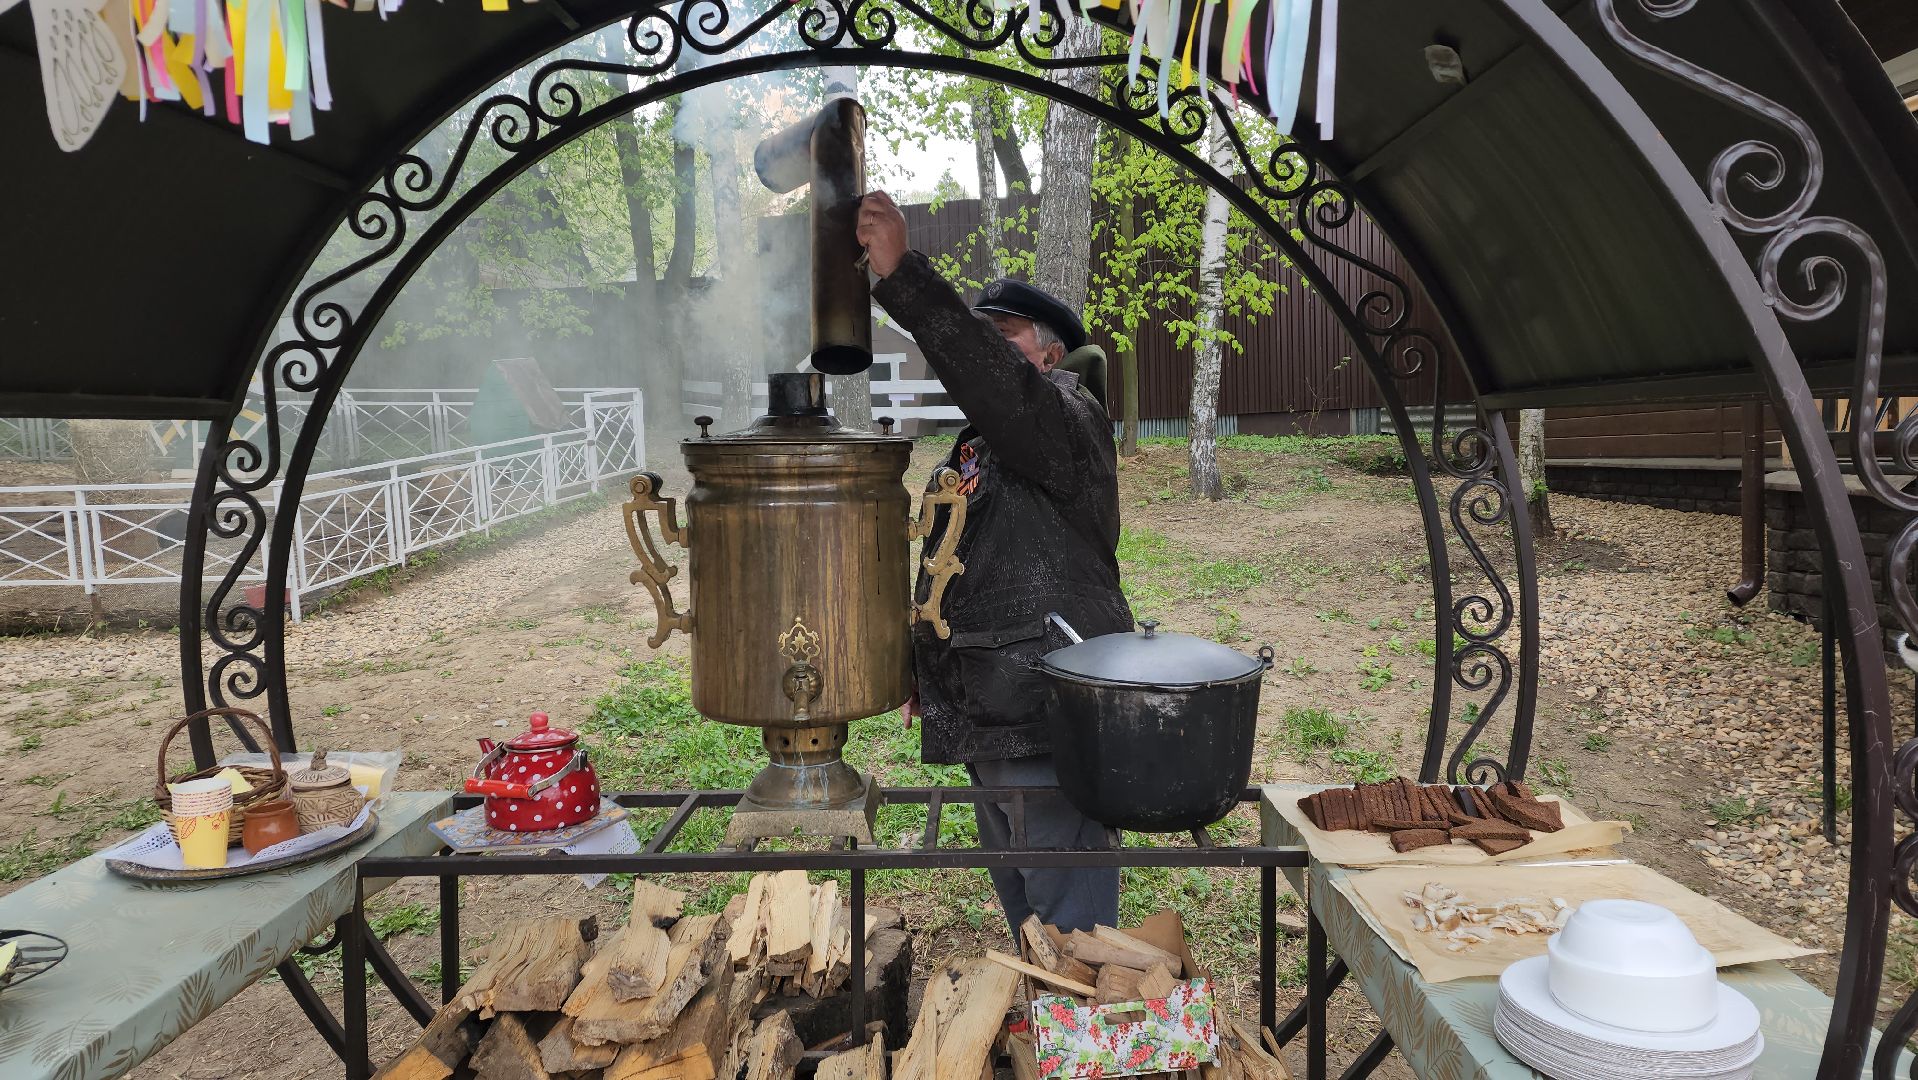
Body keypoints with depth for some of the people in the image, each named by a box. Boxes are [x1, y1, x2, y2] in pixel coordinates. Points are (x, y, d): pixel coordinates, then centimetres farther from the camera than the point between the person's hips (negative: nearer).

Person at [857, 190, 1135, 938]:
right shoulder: (980, 444, 19)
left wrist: (903, 278, -41)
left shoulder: (1067, 418, -11)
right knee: (1020, 904, 23)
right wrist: (928, 673, 26)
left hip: (1051, 723, -10)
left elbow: (1003, 392, -35)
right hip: (990, 721, 10)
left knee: (1069, 923, -3)